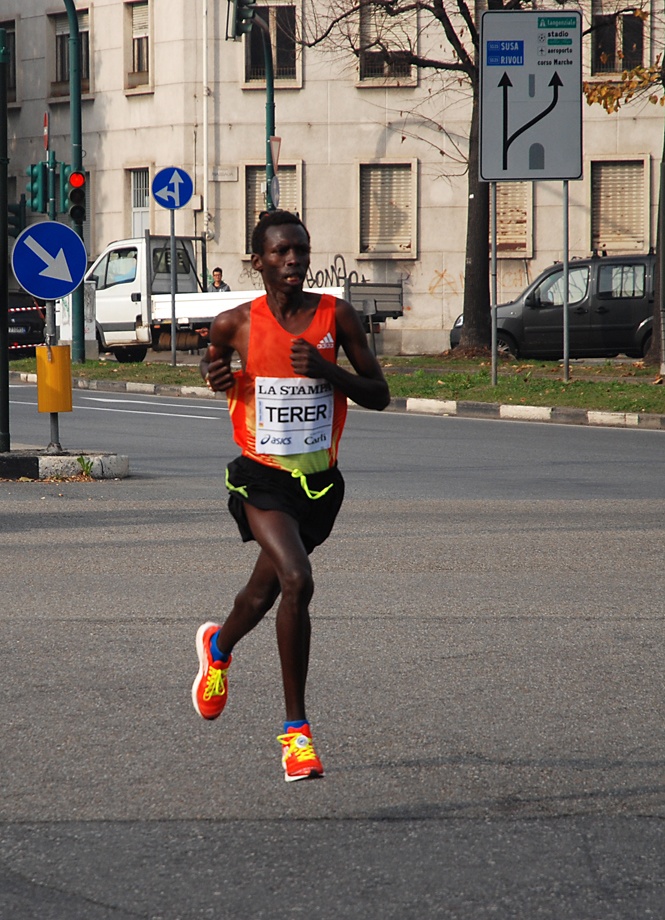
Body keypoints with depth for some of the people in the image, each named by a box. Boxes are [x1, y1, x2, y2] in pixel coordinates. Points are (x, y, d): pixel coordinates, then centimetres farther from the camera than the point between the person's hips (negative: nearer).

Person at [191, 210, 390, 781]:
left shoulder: (336, 317, -3)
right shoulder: (236, 324, -5)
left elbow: (379, 395, -1)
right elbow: (213, 361, 17)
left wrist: (327, 371, -18)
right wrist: (215, 376, -6)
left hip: (319, 478, 3)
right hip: (262, 477, -3)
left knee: (265, 591, 19)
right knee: (297, 581, -24)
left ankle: (219, 647, 56)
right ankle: (296, 728, -14)